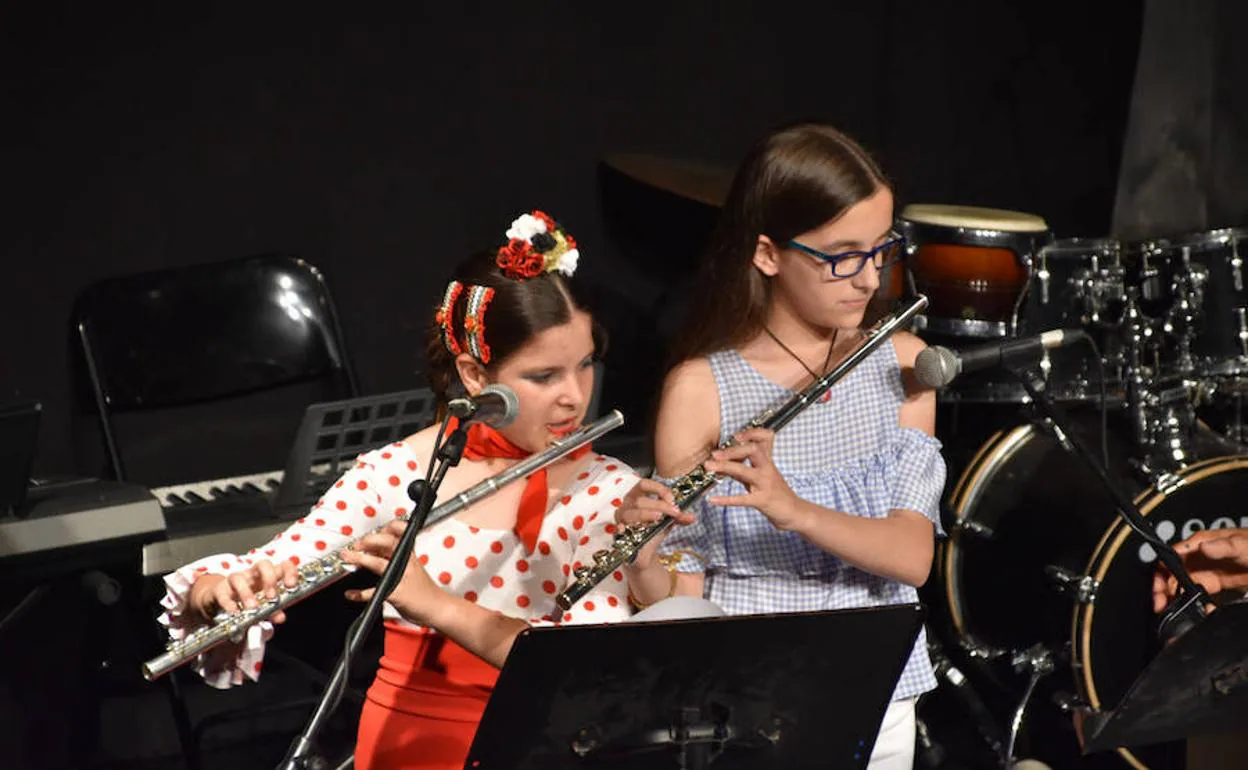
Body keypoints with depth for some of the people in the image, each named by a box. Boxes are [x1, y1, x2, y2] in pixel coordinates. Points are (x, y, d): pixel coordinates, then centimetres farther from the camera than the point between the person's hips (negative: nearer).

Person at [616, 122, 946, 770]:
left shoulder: (901, 365, 1)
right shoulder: (702, 388, -7)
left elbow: (912, 557, -10)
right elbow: (680, 602, -8)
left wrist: (793, 509, -26)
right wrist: (645, 569, -29)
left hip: (877, 699, 2)